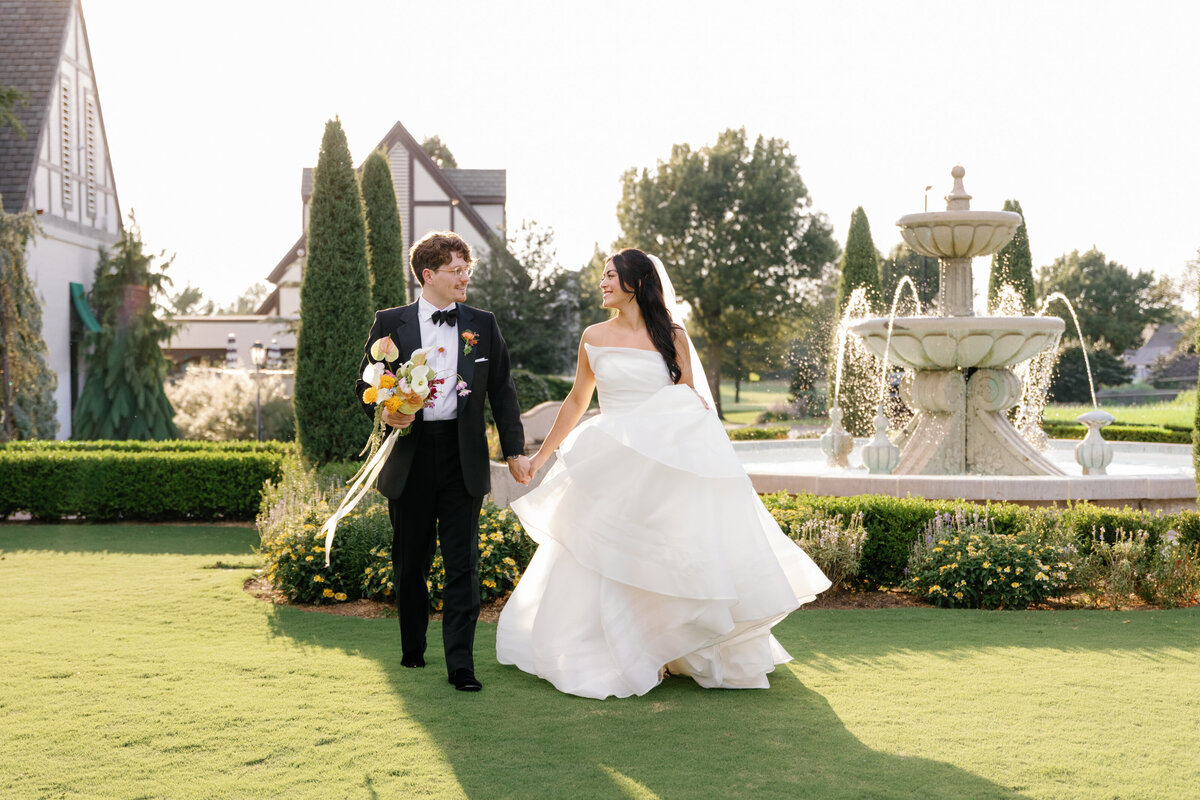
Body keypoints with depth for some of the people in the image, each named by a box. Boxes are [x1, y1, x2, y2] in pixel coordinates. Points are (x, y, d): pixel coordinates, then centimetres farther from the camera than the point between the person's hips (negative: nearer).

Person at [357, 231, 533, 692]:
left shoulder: (483, 325, 9)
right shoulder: (390, 323, 5)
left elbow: (502, 391, 11)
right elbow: (366, 385, 8)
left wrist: (515, 451, 6)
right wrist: (383, 414, -13)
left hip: (464, 458, 0)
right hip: (409, 456, 0)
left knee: (463, 564, -3)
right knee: (410, 563, 11)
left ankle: (460, 663, 0)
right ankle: (412, 650, 30)